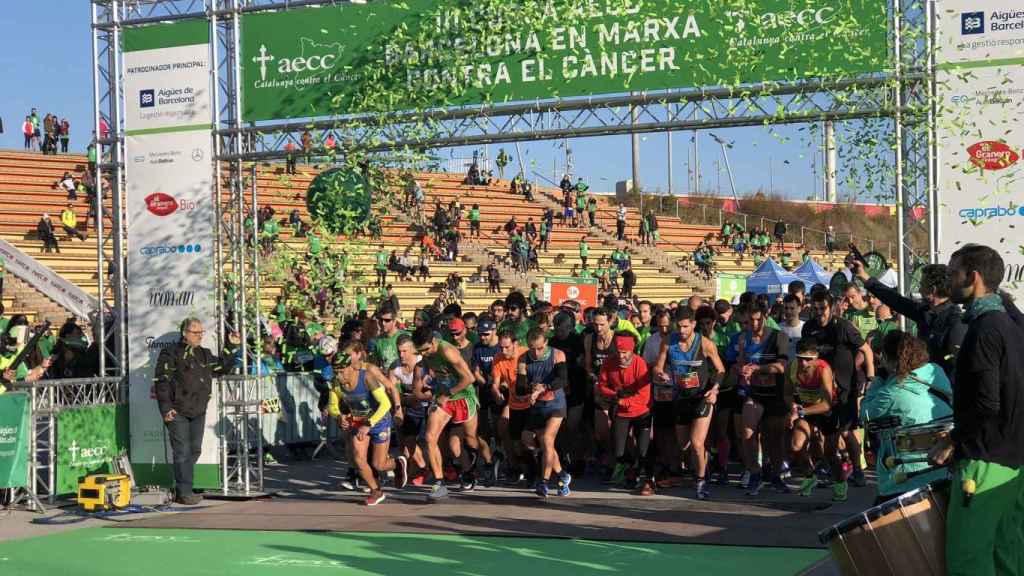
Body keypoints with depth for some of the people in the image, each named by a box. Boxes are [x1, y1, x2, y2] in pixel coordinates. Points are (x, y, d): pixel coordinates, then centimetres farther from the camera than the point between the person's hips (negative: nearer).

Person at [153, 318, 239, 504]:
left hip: (198, 412, 7)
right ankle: (184, 493, -2)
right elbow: (161, 381, -10)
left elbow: (221, 368, 24)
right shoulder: (171, 354, -7)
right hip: (177, 412, -7)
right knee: (183, 452, -6)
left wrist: (232, 348, 16)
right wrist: (166, 408, -17)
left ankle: (181, 488, 24)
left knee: (194, 450, 11)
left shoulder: (204, 354, 14)